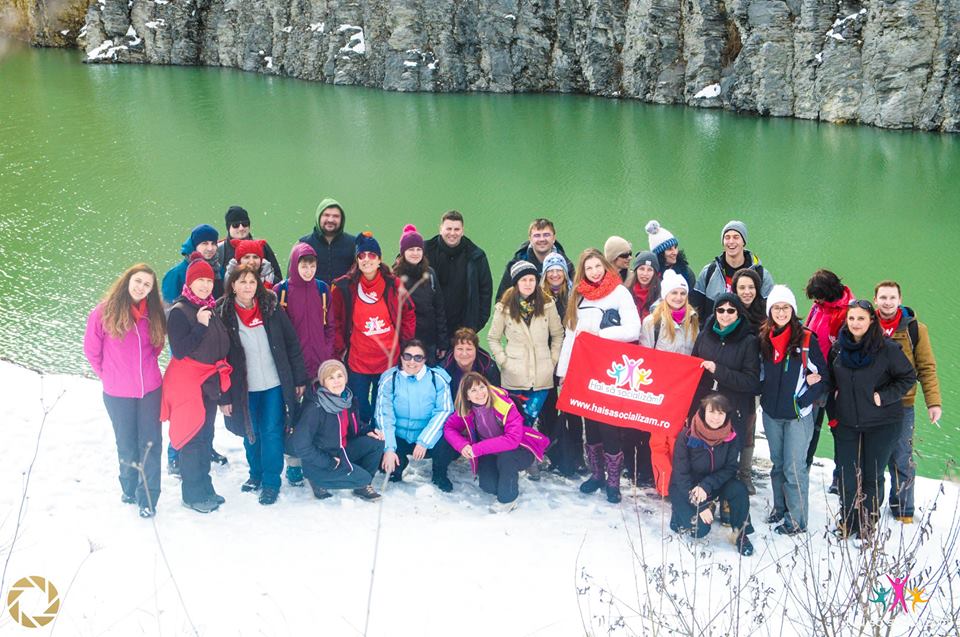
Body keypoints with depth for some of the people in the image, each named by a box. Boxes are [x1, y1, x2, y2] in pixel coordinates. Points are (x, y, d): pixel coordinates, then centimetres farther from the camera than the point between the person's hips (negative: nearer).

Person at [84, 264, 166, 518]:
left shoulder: (154, 315, -1)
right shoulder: (105, 312, -10)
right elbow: (92, 349, 1)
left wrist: (145, 368, 9)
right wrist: (107, 374, 8)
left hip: (150, 390, 2)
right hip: (117, 393, -2)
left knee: (150, 443, 2)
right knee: (127, 444, 11)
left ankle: (148, 497, 10)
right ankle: (129, 488, 32)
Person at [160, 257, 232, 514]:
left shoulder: (212, 311, 11)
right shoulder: (179, 312, -12)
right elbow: (180, 351, -19)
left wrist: (224, 391, 21)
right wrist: (200, 326, -26)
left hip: (210, 384, 8)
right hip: (187, 384, -7)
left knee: (206, 437, 14)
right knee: (192, 438, -3)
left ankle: (204, 489, 25)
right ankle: (192, 494, 7)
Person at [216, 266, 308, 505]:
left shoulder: (271, 309, -4)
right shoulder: (223, 314, -6)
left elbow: (292, 344, 0)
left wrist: (299, 379, -1)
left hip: (275, 384, 0)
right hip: (244, 388, 1)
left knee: (272, 431, -1)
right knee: (251, 433, 12)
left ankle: (271, 482, 9)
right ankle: (256, 475, 32)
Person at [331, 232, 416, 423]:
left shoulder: (394, 285, -1)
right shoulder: (344, 287, -4)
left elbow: (409, 315, 8)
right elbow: (336, 322, 2)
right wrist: (340, 351, 0)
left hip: (389, 361, 1)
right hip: (357, 362, -1)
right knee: (360, 413, 7)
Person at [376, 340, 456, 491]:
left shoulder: (438, 379, -8)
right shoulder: (389, 379, -7)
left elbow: (444, 412, -13)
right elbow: (384, 415, -14)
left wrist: (424, 442, -22)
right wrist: (389, 449, -24)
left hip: (427, 439, 0)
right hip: (398, 438, 1)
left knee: (452, 446, -29)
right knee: (381, 457, -27)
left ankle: (439, 475, 8)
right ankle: (399, 465, 14)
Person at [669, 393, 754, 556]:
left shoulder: (730, 436, -13)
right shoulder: (687, 436, -22)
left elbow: (730, 469, -11)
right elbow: (681, 474, -19)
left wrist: (706, 486, -28)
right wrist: (700, 506, -23)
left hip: (713, 486, 3)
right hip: (685, 488, -3)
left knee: (739, 489, -25)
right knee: (699, 529, -22)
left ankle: (741, 534, -7)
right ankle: (680, 512, 10)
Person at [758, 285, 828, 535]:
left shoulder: (806, 339, -9)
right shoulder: (763, 339, 4)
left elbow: (824, 376, -6)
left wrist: (804, 400, -12)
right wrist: (764, 393, 4)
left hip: (798, 415, -5)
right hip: (771, 414, 5)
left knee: (794, 467, -4)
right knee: (777, 464, 17)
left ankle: (797, 518, 5)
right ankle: (780, 507, 31)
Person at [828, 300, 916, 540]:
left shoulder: (887, 348, -11)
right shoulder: (838, 349, 3)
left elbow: (909, 377, -3)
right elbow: (831, 382, 16)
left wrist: (884, 397, -12)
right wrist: (832, 414, 9)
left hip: (881, 423, -3)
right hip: (846, 423, 3)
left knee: (873, 475, 6)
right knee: (847, 475, 4)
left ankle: (868, 524, 20)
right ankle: (848, 521, 22)